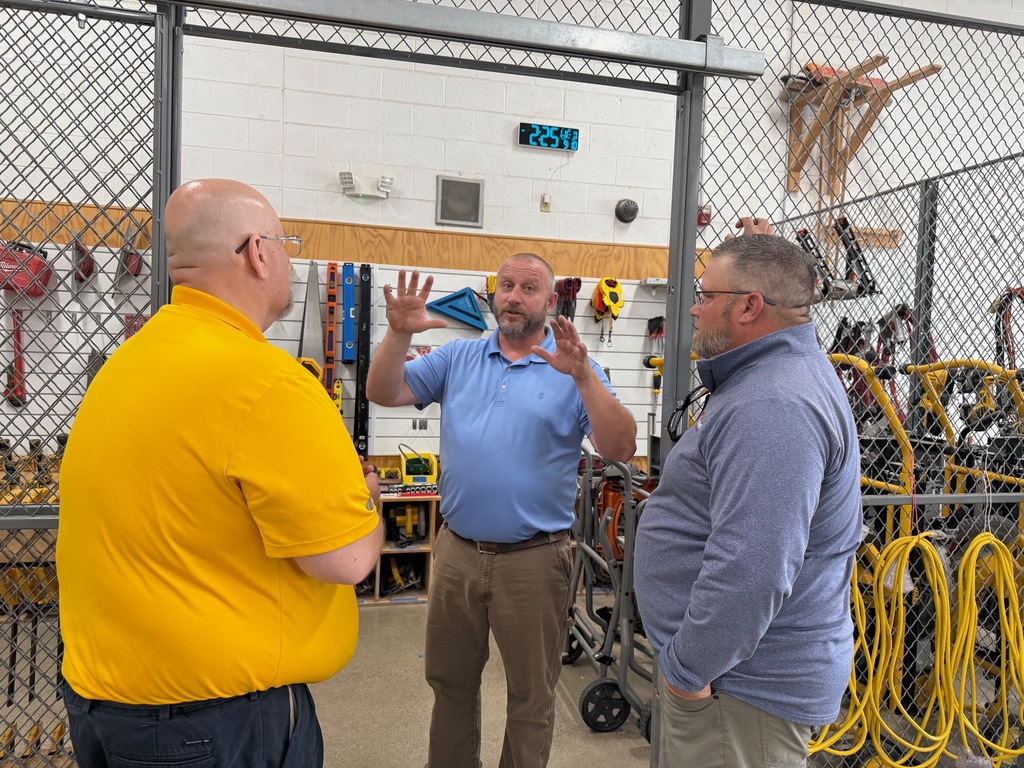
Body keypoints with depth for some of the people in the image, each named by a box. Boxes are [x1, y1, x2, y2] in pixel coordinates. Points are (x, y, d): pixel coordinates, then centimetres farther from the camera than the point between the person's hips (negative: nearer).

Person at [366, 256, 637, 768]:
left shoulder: (574, 368, -5)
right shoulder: (458, 357, 5)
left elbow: (620, 449, -15)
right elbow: (383, 394, -1)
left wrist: (583, 377, -28)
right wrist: (399, 333, -18)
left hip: (533, 558, -3)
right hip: (457, 550, 4)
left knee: (531, 695, 14)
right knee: (449, 682, 22)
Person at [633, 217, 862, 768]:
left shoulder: (772, 410, -27)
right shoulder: (784, 369, 7)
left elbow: (750, 572, -34)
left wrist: (687, 669, -22)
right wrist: (762, 252, 27)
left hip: (741, 686, -10)